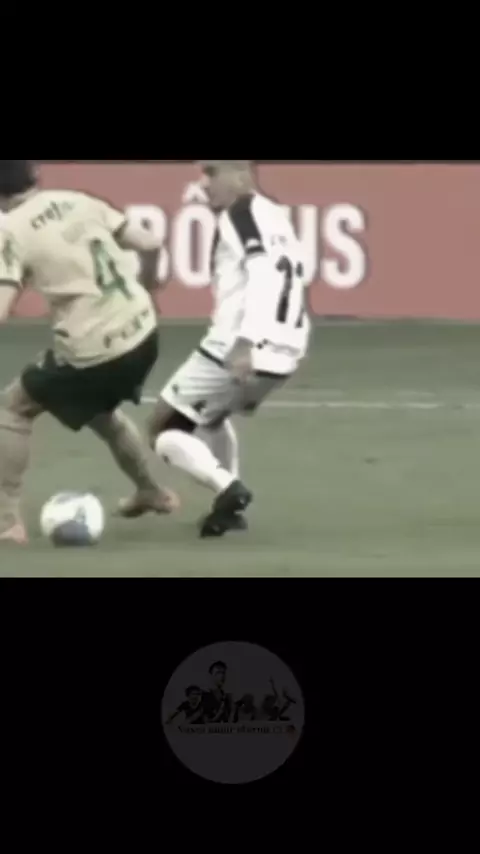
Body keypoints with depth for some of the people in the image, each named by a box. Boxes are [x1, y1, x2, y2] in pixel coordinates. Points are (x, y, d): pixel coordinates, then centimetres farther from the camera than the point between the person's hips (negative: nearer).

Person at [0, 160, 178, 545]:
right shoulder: (77, 201, 7)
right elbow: (148, 242, 10)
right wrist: (144, 278, 31)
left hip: (94, 350, -6)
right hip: (143, 334, 6)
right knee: (99, 409, 36)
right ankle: (152, 492, 49)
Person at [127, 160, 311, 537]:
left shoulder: (240, 214, -8)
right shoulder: (273, 215, 20)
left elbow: (264, 275, -22)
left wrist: (244, 344, -31)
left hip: (236, 351, -9)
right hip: (282, 352, 9)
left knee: (163, 428, 2)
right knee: (211, 415, 36)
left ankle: (227, 488, -19)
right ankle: (231, 506, 26)